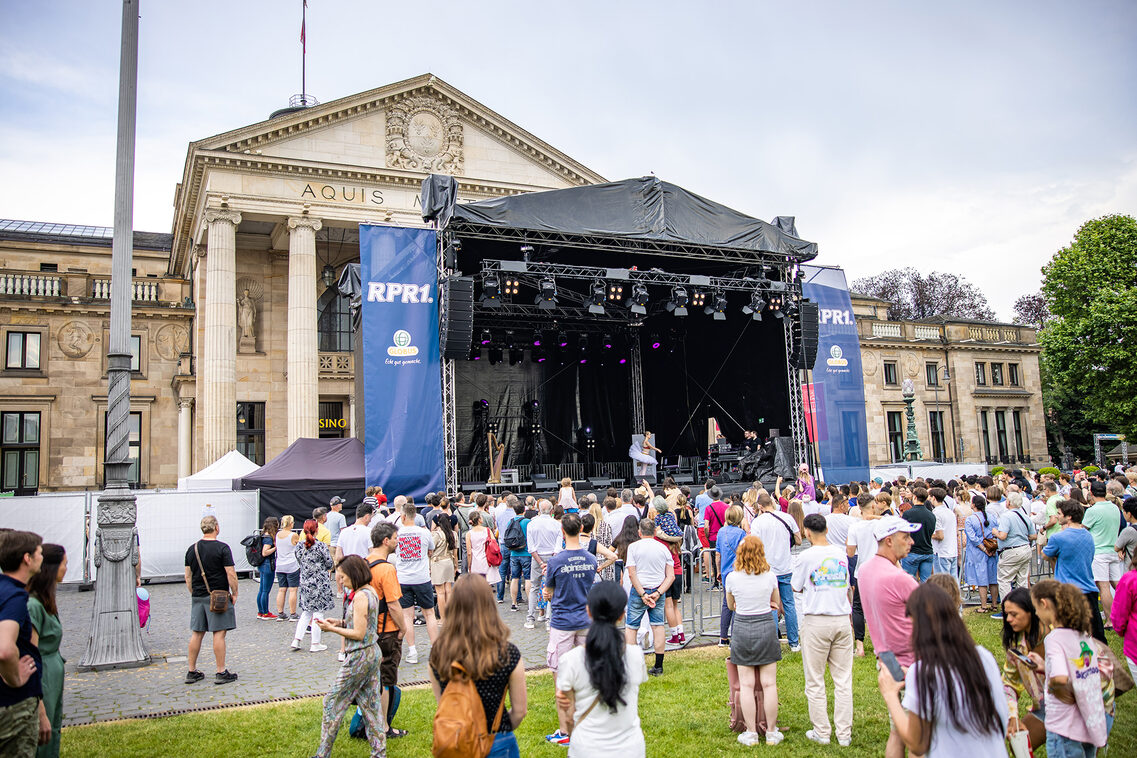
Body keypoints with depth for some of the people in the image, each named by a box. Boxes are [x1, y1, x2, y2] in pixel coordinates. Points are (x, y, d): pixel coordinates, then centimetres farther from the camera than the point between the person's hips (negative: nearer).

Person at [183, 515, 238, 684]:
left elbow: (188, 577, 11)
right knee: (219, 633, -2)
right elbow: (230, 574, -13)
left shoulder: (192, 549, 7)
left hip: (197, 597, 6)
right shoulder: (222, 548, -11)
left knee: (196, 633, 12)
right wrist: (234, 594, -3)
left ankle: (192, 672, 18)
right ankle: (221, 673, 1)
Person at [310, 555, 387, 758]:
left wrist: (332, 629, -13)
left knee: (333, 702, 4)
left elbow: (359, 634, -21)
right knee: (370, 703, 14)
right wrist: (341, 623, 6)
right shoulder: (371, 592, 8)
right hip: (372, 652, 9)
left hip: (359, 656, -9)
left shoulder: (360, 597, -20)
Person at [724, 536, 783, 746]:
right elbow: (777, 604, 12)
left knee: (746, 685, 6)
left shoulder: (732, 578, -8)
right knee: (769, 684, 7)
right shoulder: (770, 576, -5)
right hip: (767, 627, 1)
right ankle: (771, 733, 15)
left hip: (742, 629, -1)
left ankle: (751, 733, 11)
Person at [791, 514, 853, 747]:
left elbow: (796, 587, 3)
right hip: (842, 619, 4)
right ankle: (844, 734, 12)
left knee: (815, 681, 7)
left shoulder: (806, 556, -8)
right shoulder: (841, 553, 6)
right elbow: (847, 586, 15)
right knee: (843, 679, 8)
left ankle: (821, 732, 13)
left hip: (816, 621, -4)